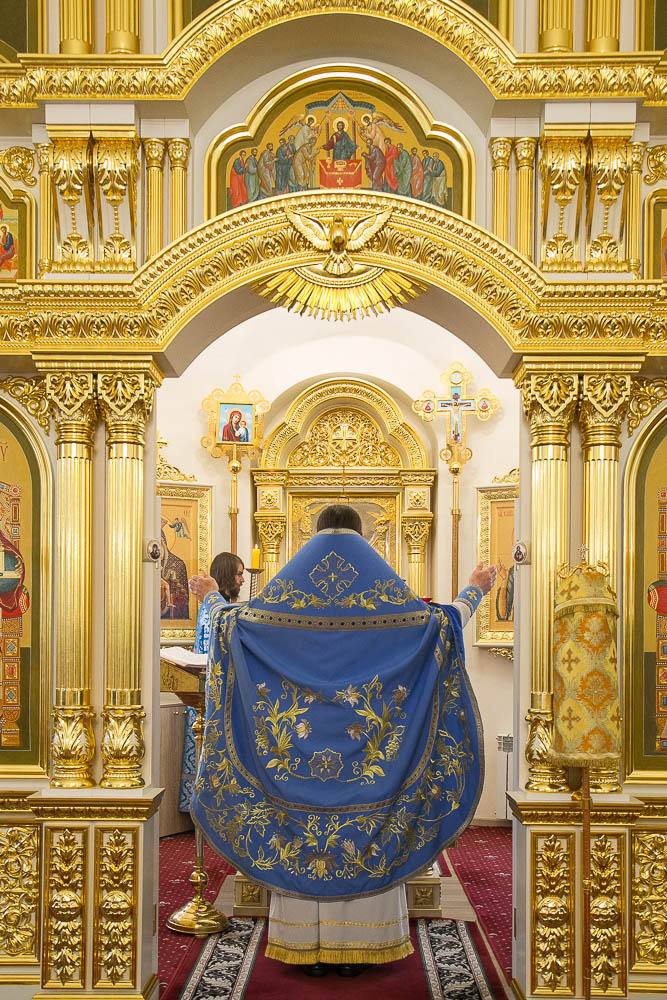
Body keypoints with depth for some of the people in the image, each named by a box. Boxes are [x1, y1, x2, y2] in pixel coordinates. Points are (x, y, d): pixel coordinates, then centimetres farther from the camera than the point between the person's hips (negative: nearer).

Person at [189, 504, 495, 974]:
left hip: (300, 739, 1)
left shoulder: (288, 582, 1)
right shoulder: (384, 582, -1)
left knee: (304, 826, 7)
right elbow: (442, 623, 2)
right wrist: (475, 590, 18)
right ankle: (357, 944, 12)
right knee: (367, 831, 7)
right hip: (368, 741, 0)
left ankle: (309, 945, 13)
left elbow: (234, 623, 6)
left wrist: (212, 598, 26)